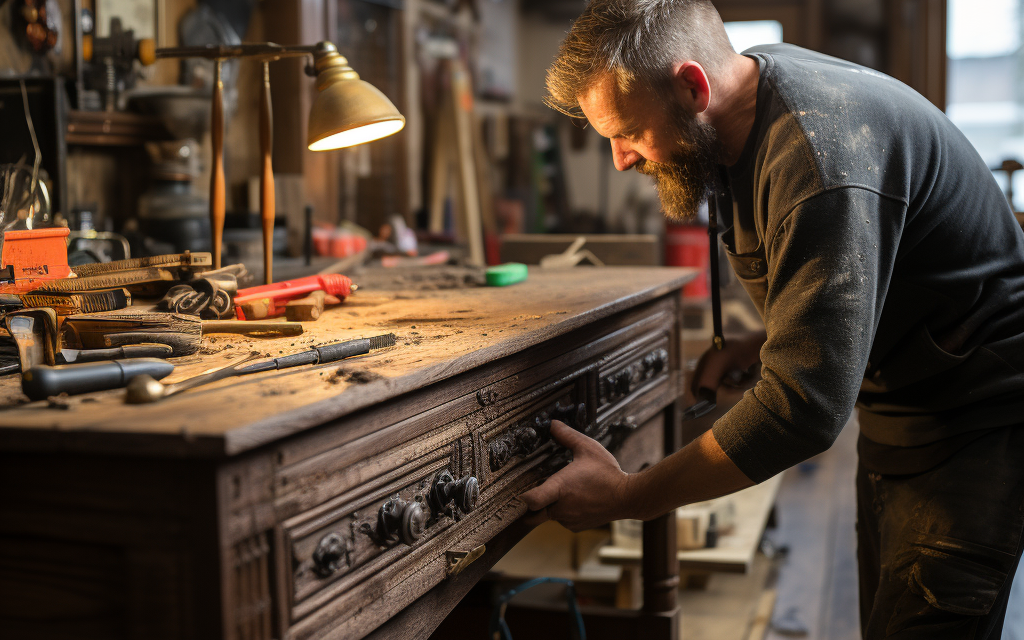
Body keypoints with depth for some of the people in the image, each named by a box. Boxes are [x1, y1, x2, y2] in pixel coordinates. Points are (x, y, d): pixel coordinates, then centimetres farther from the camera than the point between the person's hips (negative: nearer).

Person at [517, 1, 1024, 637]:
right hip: (898, 409, 10)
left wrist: (628, 497, -27)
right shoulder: (761, 75, 0)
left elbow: (804, 405, -34)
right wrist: (755, 347, 2)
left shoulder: (820, 157, -31)